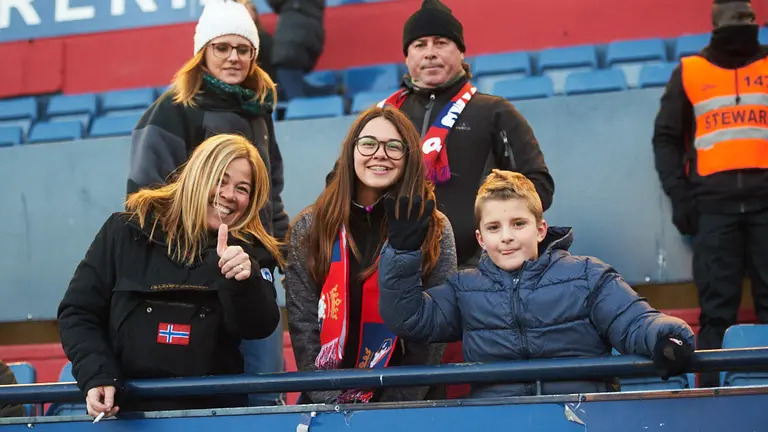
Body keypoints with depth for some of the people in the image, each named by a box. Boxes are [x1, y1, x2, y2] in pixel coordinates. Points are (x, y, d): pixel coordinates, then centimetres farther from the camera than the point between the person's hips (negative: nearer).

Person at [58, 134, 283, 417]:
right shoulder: (129, 230, 3)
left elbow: (259, 328, -6)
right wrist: (97, 376, -7)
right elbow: (78, 312, 6)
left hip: (213, 411, 1)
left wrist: (246, 281, -24)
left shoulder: (248, 250, 6)